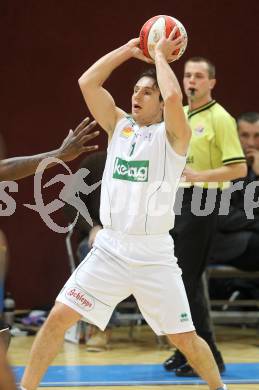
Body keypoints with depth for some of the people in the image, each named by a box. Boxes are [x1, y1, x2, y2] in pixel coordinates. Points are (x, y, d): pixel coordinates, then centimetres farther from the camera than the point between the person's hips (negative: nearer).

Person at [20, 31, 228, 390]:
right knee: (58, 317, -4)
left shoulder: (172, 135, -4)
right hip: (110, 248, 4)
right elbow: (87, 83, 1)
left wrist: (160, 55, -10)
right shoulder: (119, 125, 10)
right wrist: (127, 50, 1)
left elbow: (174, 96, -25)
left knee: (184, 338, 1)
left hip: (154, 253, -3)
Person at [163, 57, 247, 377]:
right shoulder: (179, 115, 13)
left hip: (201, 201, -8)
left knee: (188, 281, -9)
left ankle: (207, 357, -4)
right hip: (175, 201, 8)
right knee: (176, 280, 9)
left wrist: (198, 175, -23)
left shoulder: (219, 118, -10)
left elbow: (239, 168, -15)